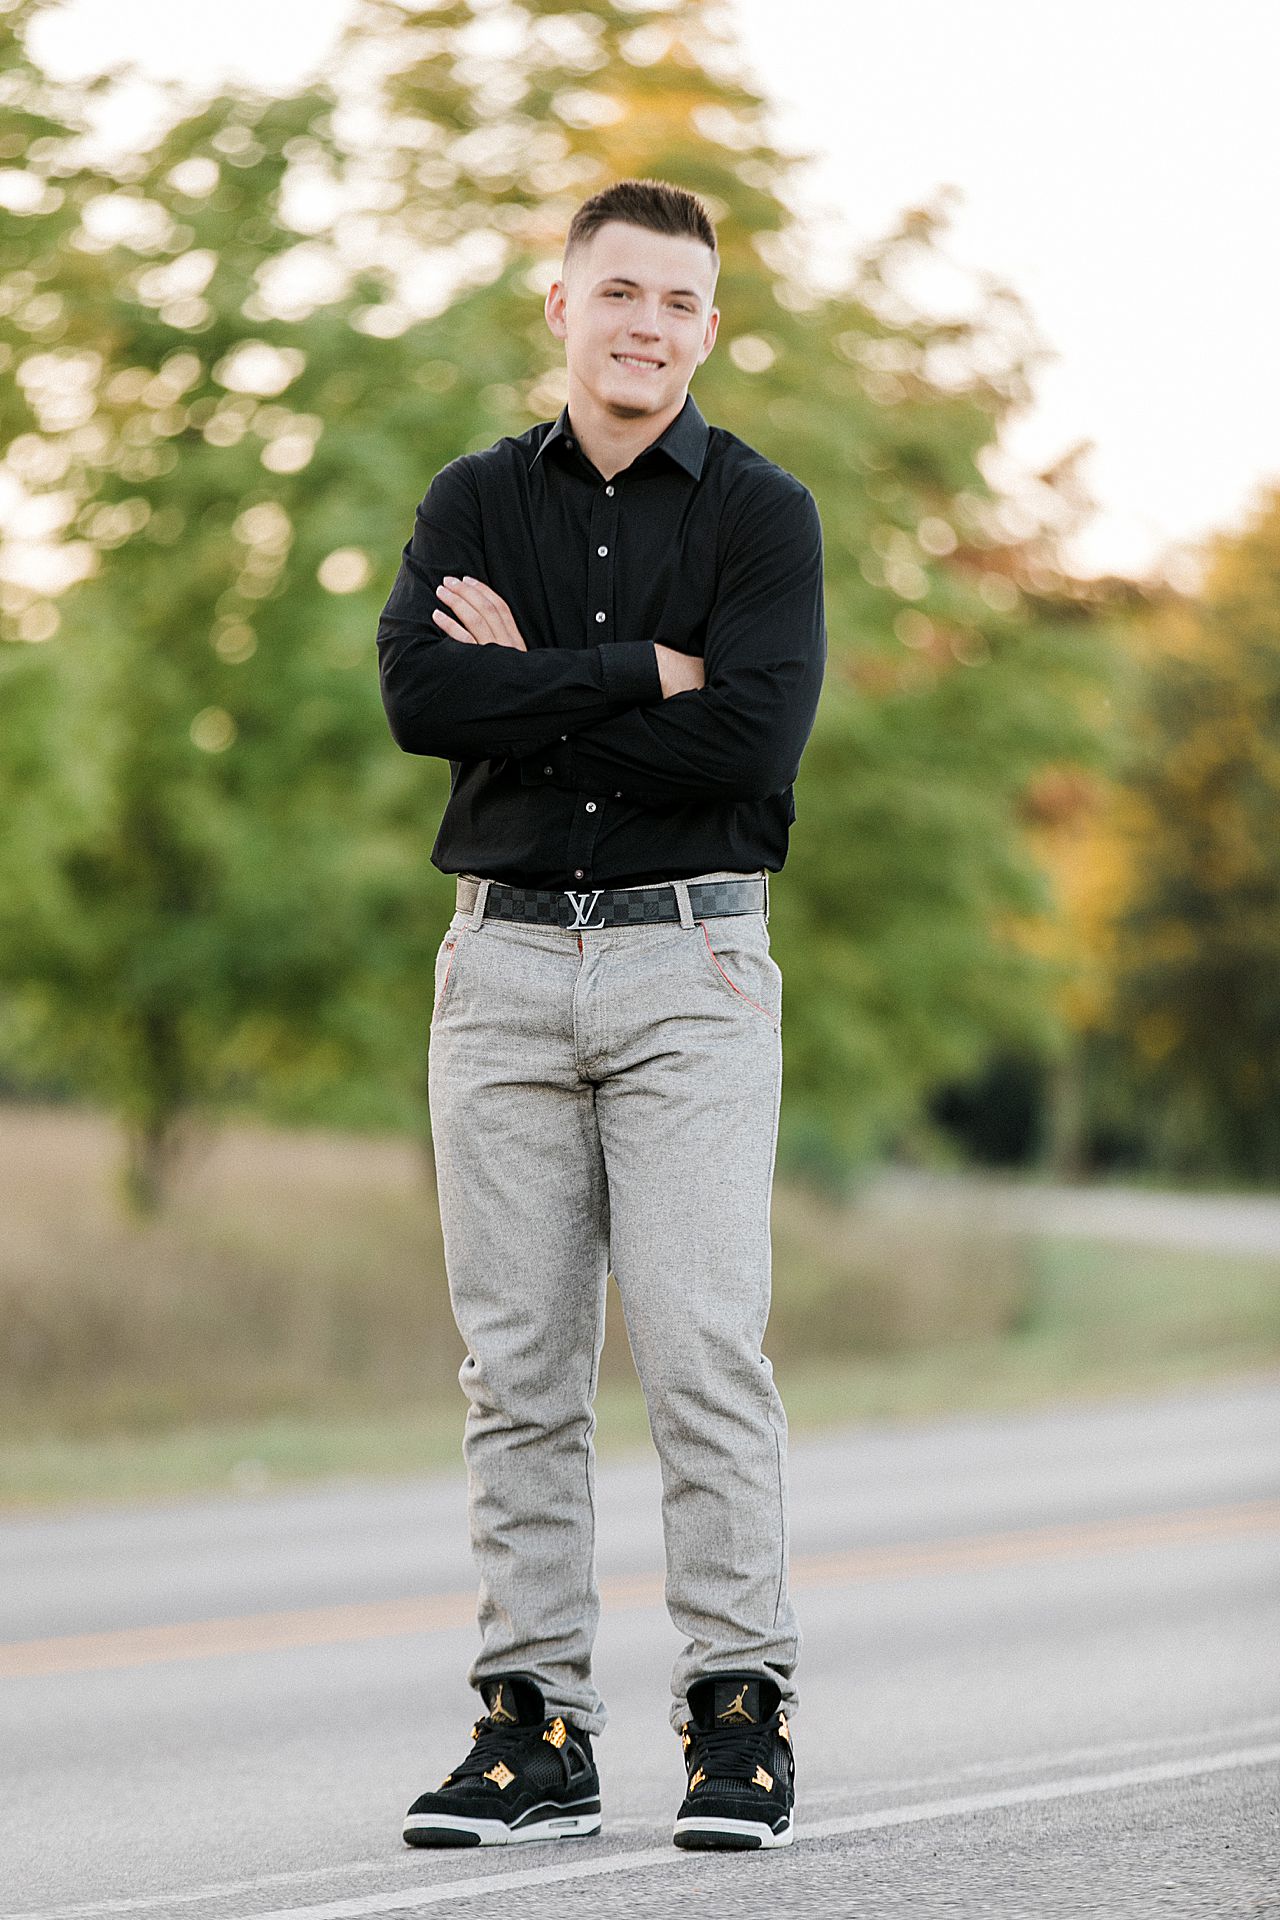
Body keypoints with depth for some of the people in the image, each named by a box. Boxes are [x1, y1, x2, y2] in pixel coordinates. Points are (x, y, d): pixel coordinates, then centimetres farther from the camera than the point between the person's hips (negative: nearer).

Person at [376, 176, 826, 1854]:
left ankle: (742, 1710, 0)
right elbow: (418, 694, -9)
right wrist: (643, 673, -13)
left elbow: (752, 737, -14)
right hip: (503, 961, 3)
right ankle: (536, 1725, 8)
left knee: (703, 1350, -8)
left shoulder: (761, 514, 2)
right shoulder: (475, 503, 10)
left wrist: (530, 685, -8)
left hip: (687, 965, -3)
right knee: (519, 1365, 3)